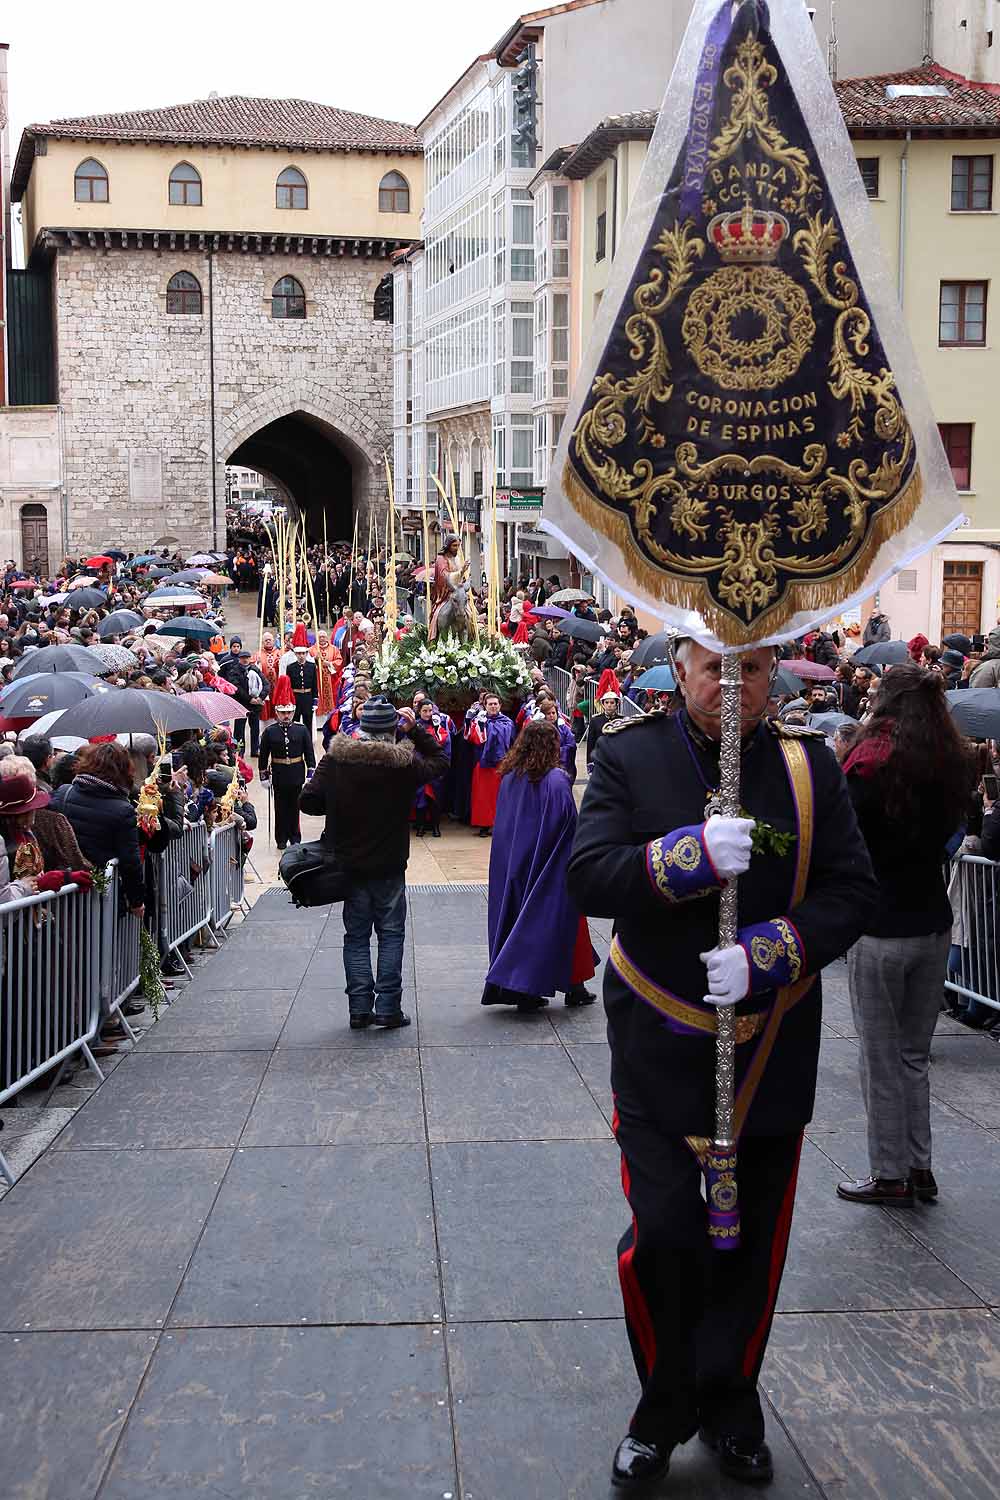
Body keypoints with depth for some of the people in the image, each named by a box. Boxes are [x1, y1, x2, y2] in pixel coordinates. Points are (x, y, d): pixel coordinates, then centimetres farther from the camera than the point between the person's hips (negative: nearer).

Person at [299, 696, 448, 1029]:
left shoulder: (335, 759, -8)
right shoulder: (403, 762, -10)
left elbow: (308, 801, -9)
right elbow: (440, 761, 7)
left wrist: (339, 808, 8)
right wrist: (415, 729, 6)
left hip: (348, 863, 2)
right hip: (389, 866, -2)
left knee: (356, 936, 11)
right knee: (391, 933, 8)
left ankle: (360, 1008, 9)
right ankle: (388, 1008, 4)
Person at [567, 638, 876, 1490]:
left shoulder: (810, 767, 0)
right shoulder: (629, 758, -4)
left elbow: (852, 893, -4)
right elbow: (589, 877, -14)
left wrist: (768, 954, -19)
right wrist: (692, 855, -29)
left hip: (772, 1053, 2)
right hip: (660, 1046, -2)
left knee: (752, 1240, 13)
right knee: (663, 1232, -6)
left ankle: (731, 1407, 34)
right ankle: (663, 1411, 19)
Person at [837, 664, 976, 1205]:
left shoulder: (870, 759, -14)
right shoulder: (953, 763, 3)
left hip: (881, 930, -6)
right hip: (935, 925, 6)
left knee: (881, 1058, 6)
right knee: (915, 1055, 17)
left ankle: (889, 1175, 14)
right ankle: (920, 1168, 22)